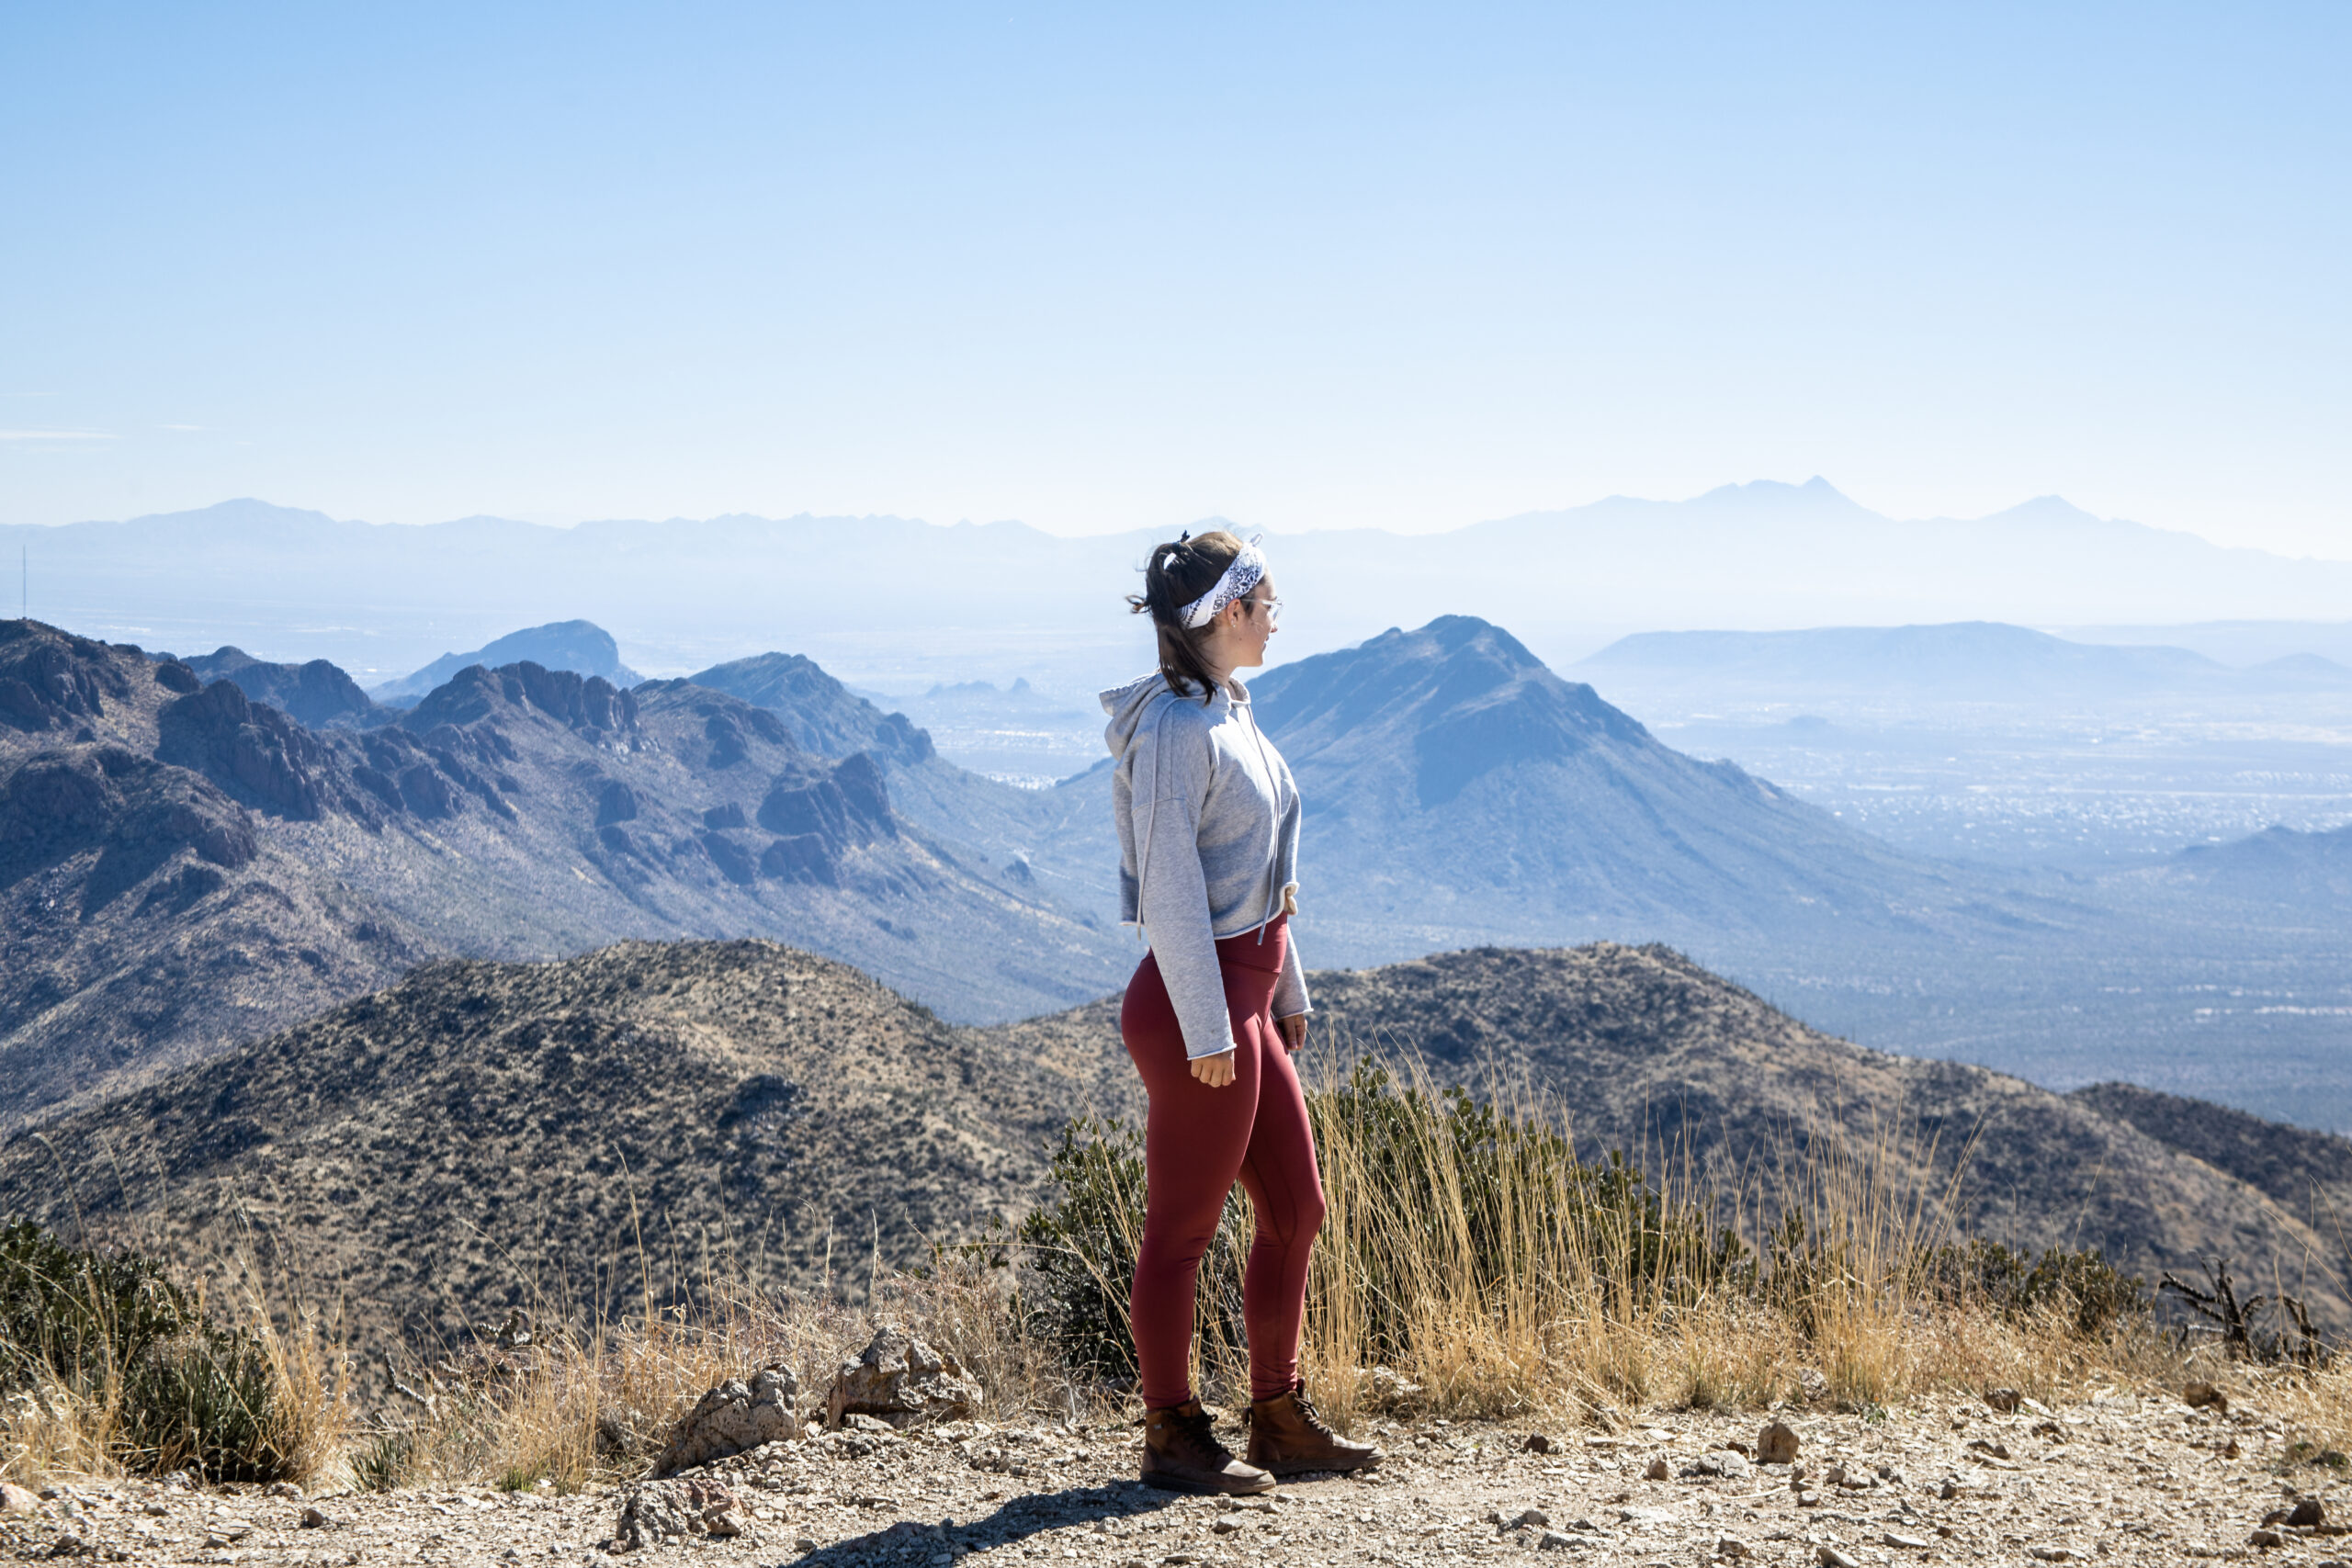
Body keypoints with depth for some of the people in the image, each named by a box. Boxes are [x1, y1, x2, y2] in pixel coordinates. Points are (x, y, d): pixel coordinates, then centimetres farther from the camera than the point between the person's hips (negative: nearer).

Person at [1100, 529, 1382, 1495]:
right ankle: (1172, 1439, 12)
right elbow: (1170, 889, -19)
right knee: (1182, 1230, 1)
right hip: (1197, 1006, -10)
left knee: (1295, 1211, 15)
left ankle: (1280, 1421, 25)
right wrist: (1208, 1028, -19)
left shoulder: (1230, 716, 13)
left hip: (1248, 998, 10)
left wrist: (1287, 994, 21)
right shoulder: (1174, 727, -16)